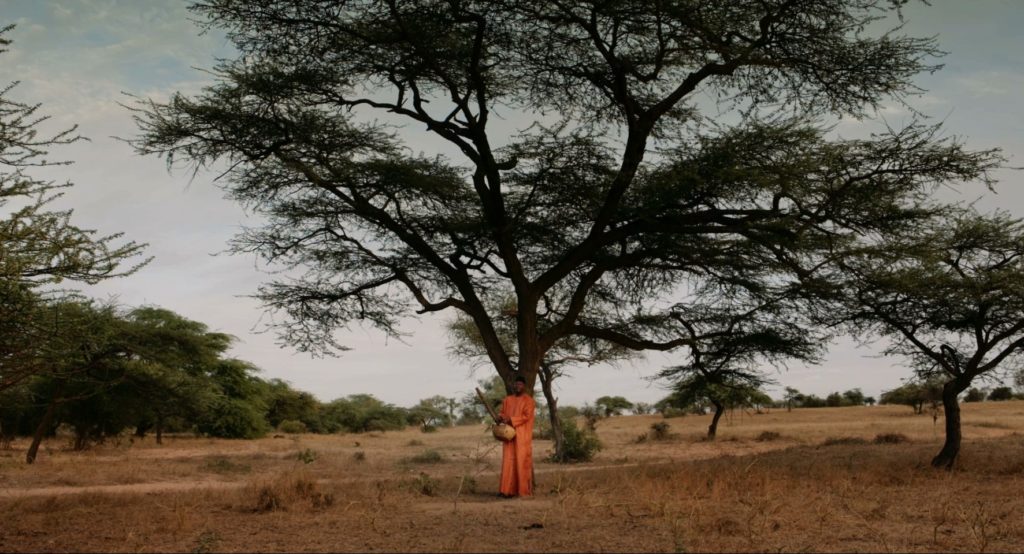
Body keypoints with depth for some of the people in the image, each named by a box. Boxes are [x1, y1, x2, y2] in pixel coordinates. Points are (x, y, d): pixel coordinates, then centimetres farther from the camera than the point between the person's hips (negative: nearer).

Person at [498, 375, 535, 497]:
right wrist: (501, 417, -6)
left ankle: (524, 489, -1)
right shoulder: (507, 400, 14)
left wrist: (511, 420, -18)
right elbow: (503, 413, 18)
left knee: (522, 461, -5)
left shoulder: (528, 400, -2)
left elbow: (526, 416, -11)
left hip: (522, 436, -4)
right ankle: (509, 489, 0)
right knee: (509, 461, -1)